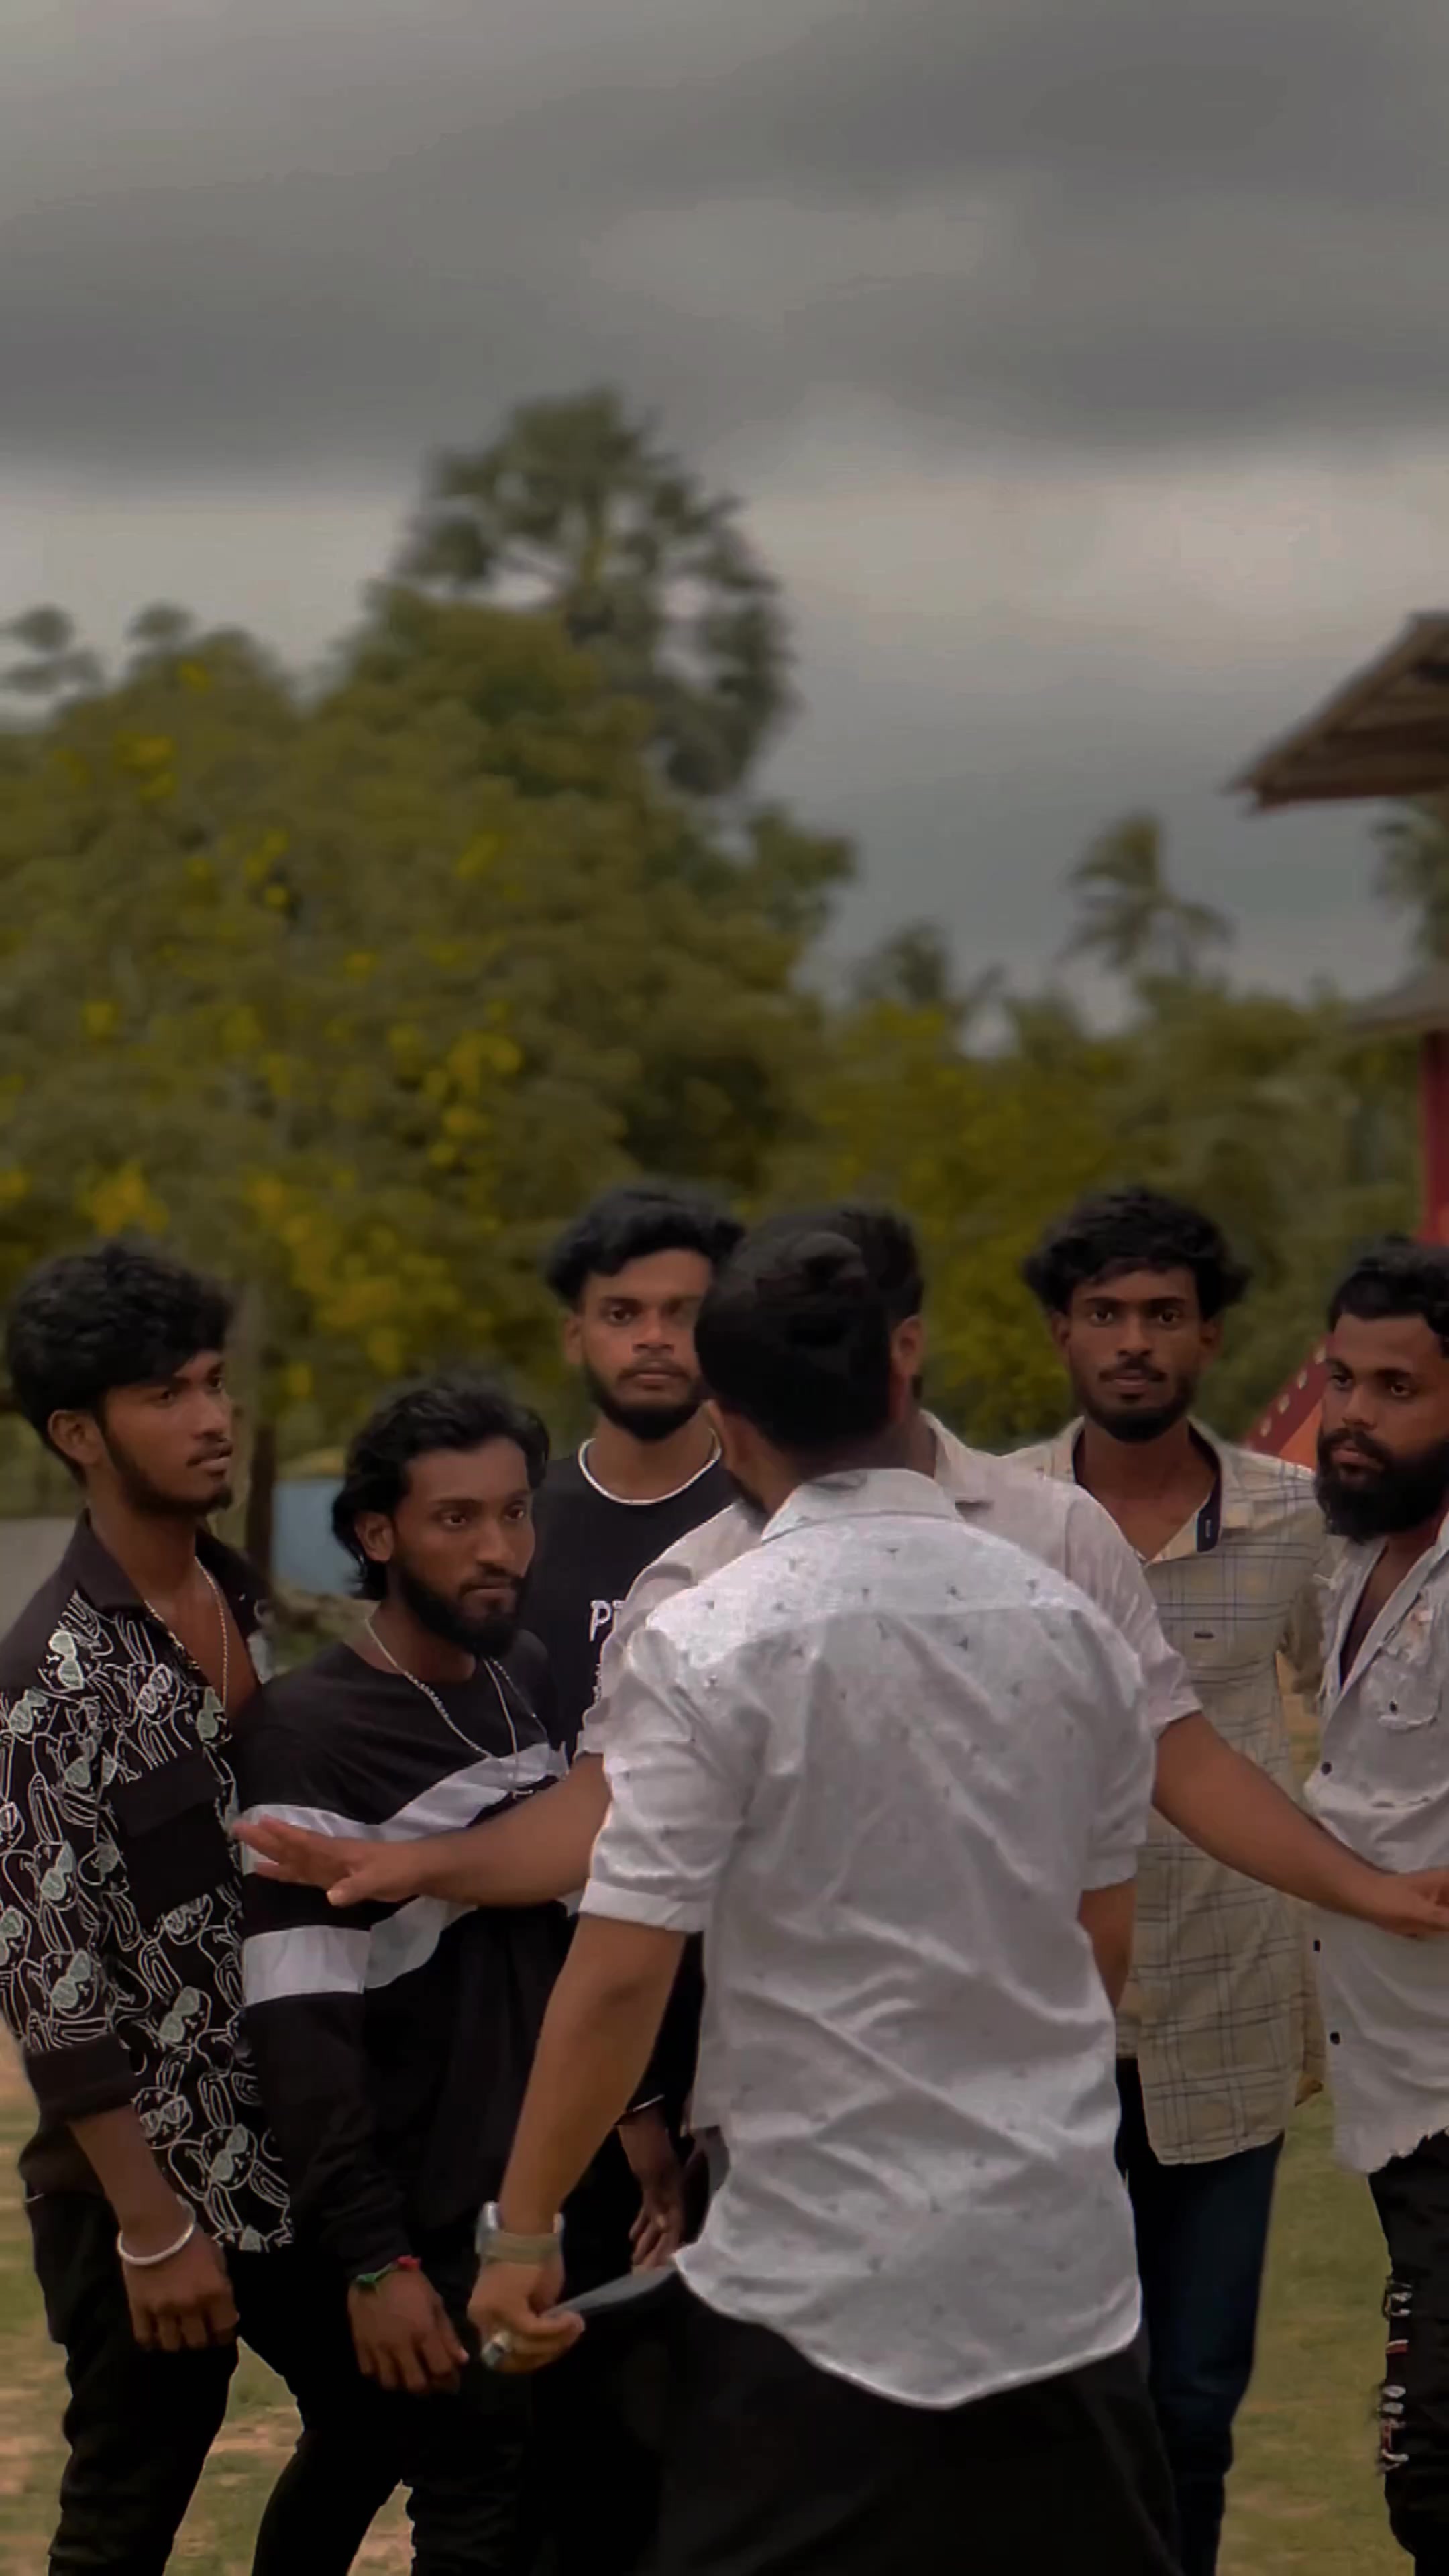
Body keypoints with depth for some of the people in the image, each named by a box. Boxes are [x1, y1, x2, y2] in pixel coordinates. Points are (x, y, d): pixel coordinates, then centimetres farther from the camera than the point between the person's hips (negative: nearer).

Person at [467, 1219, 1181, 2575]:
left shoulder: (710, 1644, -12)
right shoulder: (1068, 1621, 4)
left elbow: (623, 1970, -14)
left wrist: (523, 2230, -5)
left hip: (828, 2273, -5)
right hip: (1066, 2254, 5)